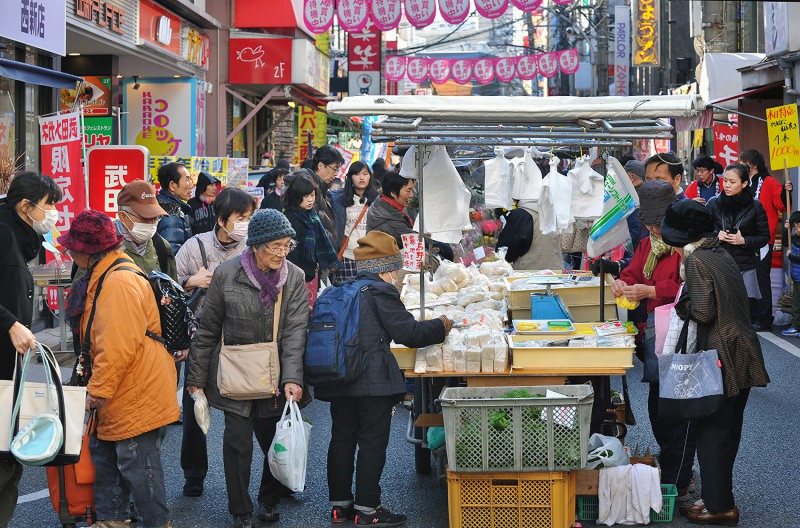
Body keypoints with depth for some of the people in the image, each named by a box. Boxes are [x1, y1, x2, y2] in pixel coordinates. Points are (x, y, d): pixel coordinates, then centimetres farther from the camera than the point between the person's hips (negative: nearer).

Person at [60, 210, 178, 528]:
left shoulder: (119, 281, -23)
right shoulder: (105, 275, 11)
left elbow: (118, 347, -27)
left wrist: (98, 389, -19)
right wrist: (98, 386, 19)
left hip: (137, 394, -11)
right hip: (123, 395, 11)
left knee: (138, 465, -1)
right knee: (106, 456, 19)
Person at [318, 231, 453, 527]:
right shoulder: (381, 292, -10)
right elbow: (408, 333, -10)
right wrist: (441, 327, 4)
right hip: (372, 380, -8)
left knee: (342, 439, 13)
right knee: (372, 443, 0)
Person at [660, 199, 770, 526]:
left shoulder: (695, 260, -14)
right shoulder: (721, 254, 11)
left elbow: (702, 312, -19)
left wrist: (682, 305, -1)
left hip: (723, 356, -8)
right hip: (742, 353, 9)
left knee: (711, 430, 1)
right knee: (727, 428, 15)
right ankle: (718, 497, 25)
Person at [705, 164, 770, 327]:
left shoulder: (755, 207, 2)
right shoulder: (714, 205, 5)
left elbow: (764, 238, 6)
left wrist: (744, 240, -9)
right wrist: (715, 236, -8)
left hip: (745, 266, -1)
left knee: (749, 306, -8)